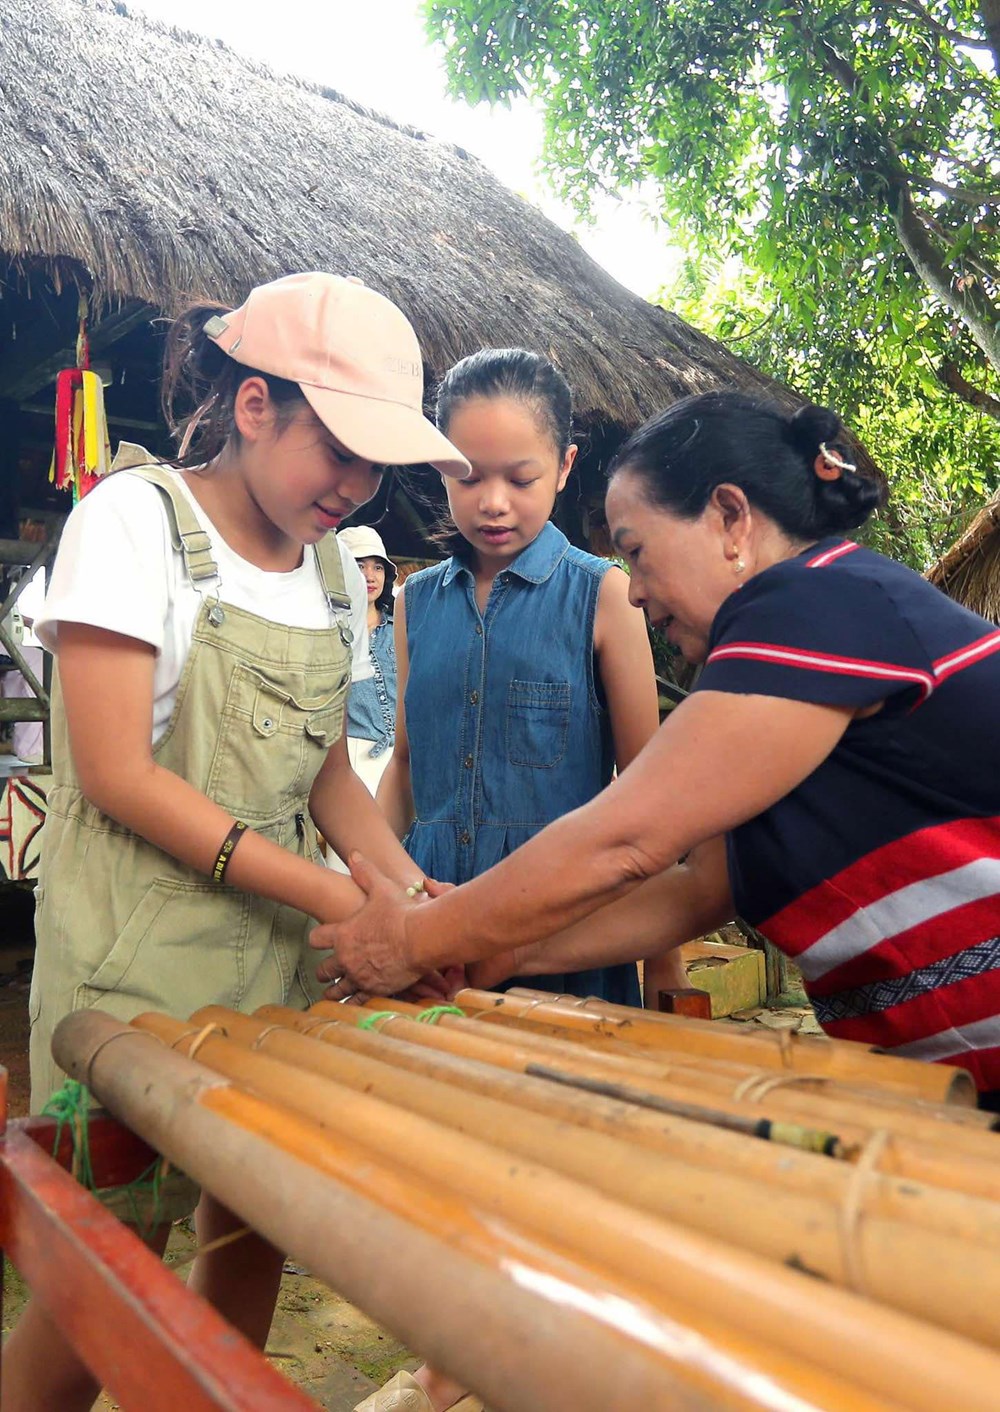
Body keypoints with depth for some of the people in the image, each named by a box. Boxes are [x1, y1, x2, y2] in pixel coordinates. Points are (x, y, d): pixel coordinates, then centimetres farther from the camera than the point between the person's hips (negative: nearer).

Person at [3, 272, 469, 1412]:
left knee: (254, 1234, 15)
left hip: (278, 940, 6)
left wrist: (407, 885, -6)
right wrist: (329, 896, -20)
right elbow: (117, 775, -16)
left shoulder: (335, 567, 7)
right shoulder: (136, 517, -11)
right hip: (139, 949, -6)